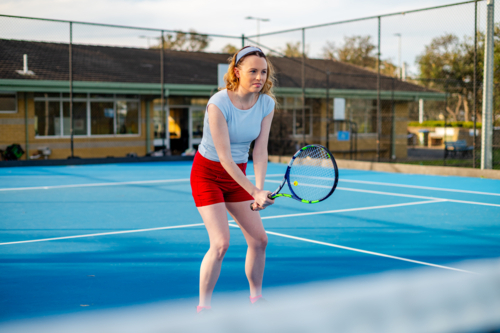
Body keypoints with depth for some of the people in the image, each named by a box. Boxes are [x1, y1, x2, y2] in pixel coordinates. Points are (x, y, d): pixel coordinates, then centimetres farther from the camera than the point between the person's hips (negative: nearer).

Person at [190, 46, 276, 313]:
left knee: (259, 239, 5)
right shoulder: (218, 104, -27)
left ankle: (256, 299, 25)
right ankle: (203, 306, 1)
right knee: (220, 243, -16)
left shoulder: (267, 104, -9)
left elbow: (260, 151, -12)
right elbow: (224, 158, -28)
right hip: (207, 173, -6)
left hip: (237, 175, 6)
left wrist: (259, 191, -26)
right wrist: (255, 192, -32)